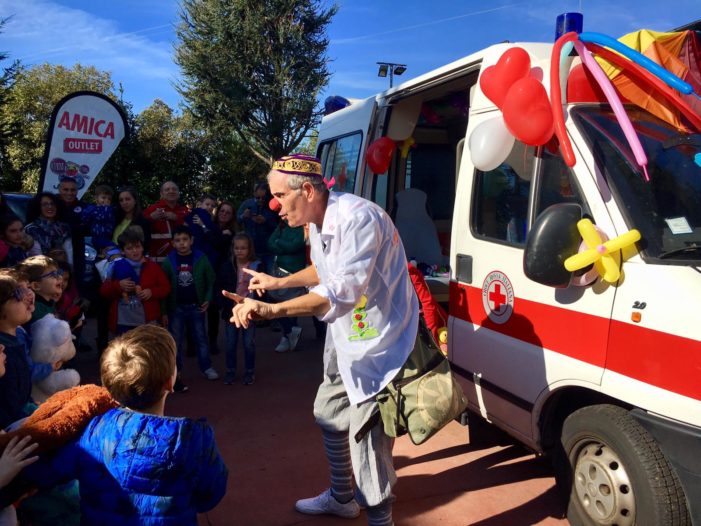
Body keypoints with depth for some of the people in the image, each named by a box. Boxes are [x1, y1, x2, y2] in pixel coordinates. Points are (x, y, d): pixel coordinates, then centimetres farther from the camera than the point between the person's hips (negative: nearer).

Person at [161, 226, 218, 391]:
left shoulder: (201, 259, -6)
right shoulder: (169, 261, -4)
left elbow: (210, 281, 2)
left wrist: (207, 299, -10)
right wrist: (164, 312, -2)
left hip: (196, 306, 0)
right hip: (176, 308, 0)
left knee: (201, 338, 13)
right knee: (176, 341, 8)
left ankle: (206, 367, 26)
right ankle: (176, 373, 19)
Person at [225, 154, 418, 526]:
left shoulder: (357, 218, -28)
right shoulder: (317, 223, 3)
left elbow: (344, 292, -39)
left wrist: (272, 310, -46)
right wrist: (278, 282, 24)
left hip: (378, 343, -10)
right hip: (345, 339, 10)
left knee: (365, 432, -9)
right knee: (329, 414, 21)